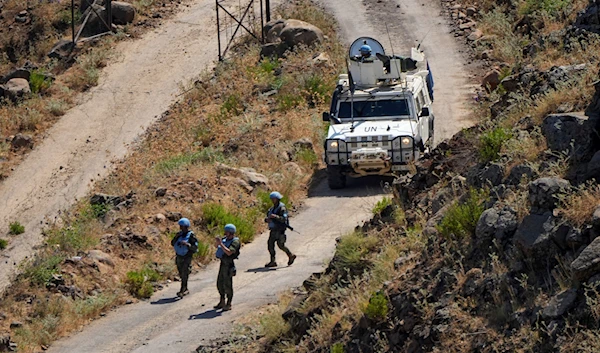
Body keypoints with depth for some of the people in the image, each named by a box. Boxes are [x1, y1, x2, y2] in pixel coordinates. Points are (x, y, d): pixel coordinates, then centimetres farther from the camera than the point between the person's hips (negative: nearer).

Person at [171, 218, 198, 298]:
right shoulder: (180, 234, 6)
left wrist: (187, 244, -28)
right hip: (179, 257, 7)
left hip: (187, 258, -7)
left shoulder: (191, 235, -12)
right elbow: (172, 243, 8)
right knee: (181, 275, 14)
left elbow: (195, 247, -15)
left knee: (184, 275, -11)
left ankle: (182, 291, -14)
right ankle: (186, 290, 26)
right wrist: (176, 237, -10)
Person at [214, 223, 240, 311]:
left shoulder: (235, 241, -16)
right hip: (222, 263, 9)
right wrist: (216, 241, -3)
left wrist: (221, 244, -26)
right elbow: (217, 246, 20)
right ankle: (222, 302, 26)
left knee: (227, 284, -4)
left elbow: (229, 252, -28)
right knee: (220, 283, 14)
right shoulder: (225, 238, 9)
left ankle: (228, 304, 5)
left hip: (228, 265, -9)